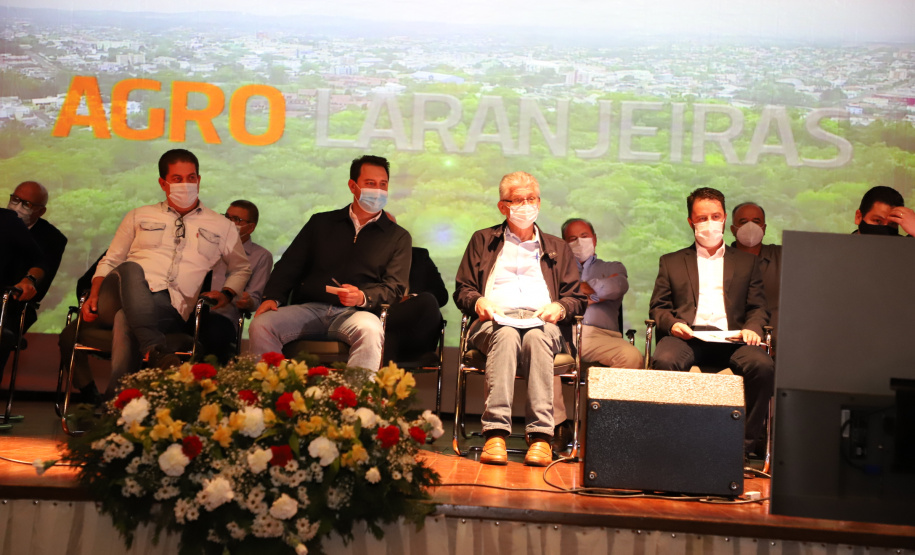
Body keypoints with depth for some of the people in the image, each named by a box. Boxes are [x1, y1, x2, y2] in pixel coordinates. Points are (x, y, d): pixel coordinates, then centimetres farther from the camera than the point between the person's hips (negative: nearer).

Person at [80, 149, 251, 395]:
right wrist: (94, 295, 4)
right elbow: (110, 261, 23)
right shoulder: (139, 216, 24)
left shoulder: (221, 226, 23)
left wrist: (226, 294, 10)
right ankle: (158, 351, -56)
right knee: (130, 268, -37)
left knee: (125, 320, -37)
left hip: (172, 306, -1)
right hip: (129, 297, 1)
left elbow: (241, 269, 32)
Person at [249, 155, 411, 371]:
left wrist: (363, 297, -16)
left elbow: (395, 288, 5)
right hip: (309, 308, 2)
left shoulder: (398, 237, 15)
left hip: (354, 313, -2)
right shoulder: (321, 222, 21)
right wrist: (273, 297, -1)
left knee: (370, 331, -38)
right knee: (260, 325, -25)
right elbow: (289, 266, 19)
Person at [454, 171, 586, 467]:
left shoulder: (558, 248, 29)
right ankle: (495, 433, -47)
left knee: (537, 337, -37)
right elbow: (461, 291, 18)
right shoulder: (483, 241, 26)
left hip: (542, 323, 1)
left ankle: (540, 436, -44)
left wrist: (559, 307, -3)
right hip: (494, 322, 0)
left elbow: (577, 298, 20)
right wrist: (478, 301, -5)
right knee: (506, 335, -38)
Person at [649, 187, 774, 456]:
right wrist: (672, 323, -7)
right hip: (687, 336, -1)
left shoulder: (747, 261, 26)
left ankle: (746, 444, -22)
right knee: (665, 360, -37)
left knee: (763, 365, -33)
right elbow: (658, 307, 16)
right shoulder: (671, 262, 24)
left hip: (730, 337, 1)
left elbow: (758, 308, 17)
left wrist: (751, 328, -6)